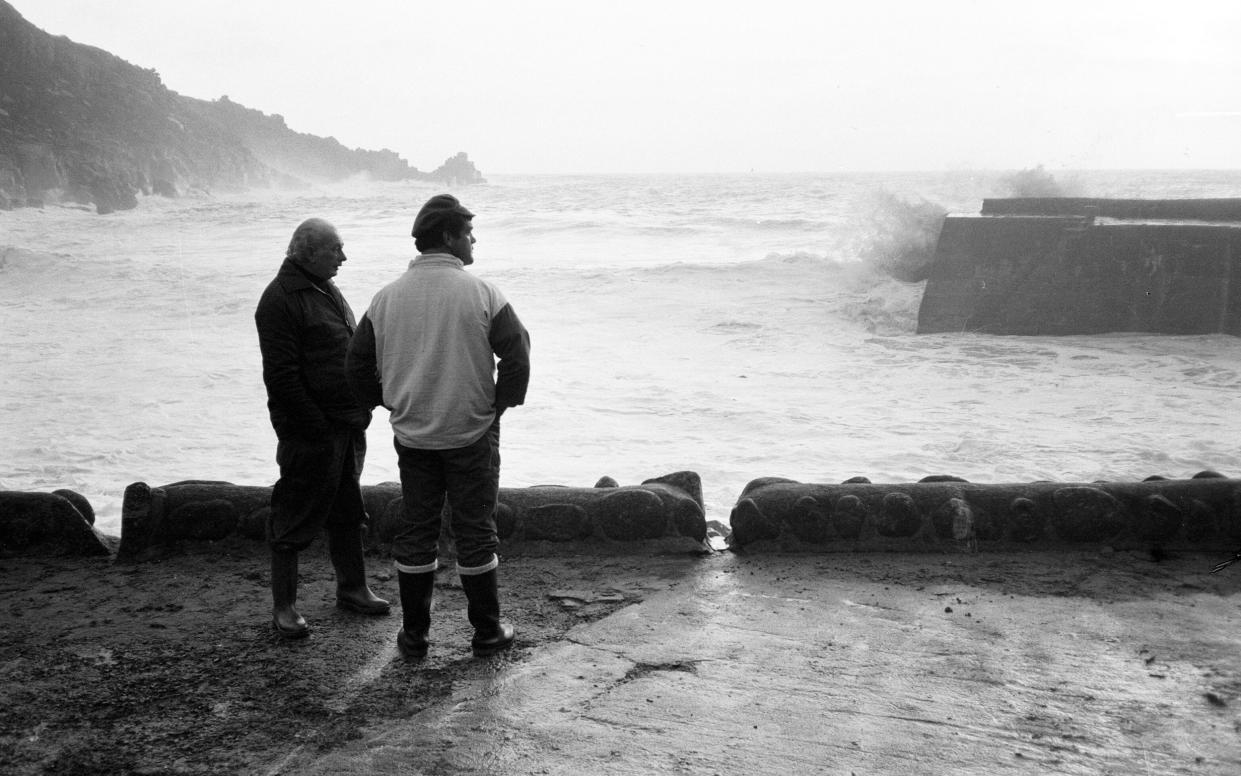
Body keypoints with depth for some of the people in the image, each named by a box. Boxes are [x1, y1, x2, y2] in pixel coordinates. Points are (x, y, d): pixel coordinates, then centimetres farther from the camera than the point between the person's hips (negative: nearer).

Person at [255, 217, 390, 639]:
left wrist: (361, 409, 15)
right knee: (296, 516, 0)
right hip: (311, 431, -9)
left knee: (348, 510, 17)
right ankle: (283, 607, 10)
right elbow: (281, 375, -19)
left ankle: (352, 588, 31)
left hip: (348, 425, 9)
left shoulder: (326, 289, 15)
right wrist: (315, 426, -20)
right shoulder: (280, 299, -14)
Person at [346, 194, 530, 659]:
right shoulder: (481, 294, -11)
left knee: (415, 532, 12)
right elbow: (517, 355, -13)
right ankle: (487, 632, 17)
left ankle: (413, 636, 19)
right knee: (475, 531, 7)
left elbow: (358, 365, 5)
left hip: (412, 438, 3)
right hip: (472, 434, -3)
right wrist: (501, 403, 2)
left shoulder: (387, 297, 1)